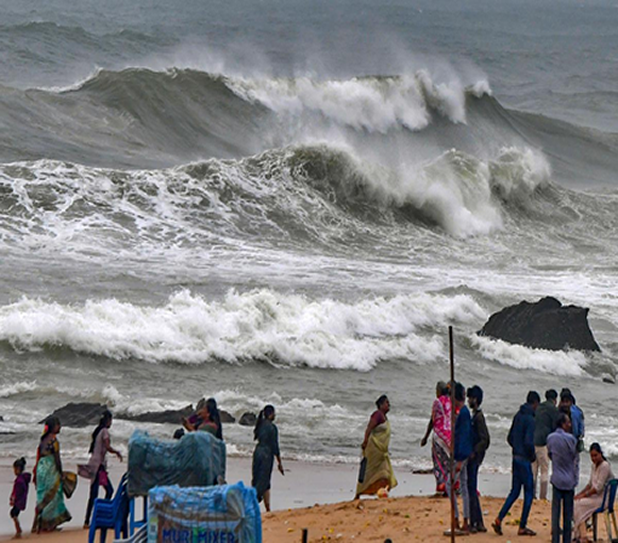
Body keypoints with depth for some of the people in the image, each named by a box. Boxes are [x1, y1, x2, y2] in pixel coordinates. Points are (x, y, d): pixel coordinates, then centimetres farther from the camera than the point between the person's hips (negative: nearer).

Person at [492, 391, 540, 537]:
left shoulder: (518, 416, 9)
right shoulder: (530, 419, -17)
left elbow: (510, 438, 15)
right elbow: (528, 442, -23)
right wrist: (532, 455, -7)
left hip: (516, 458, 8)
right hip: (524, 460, -8)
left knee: (514, 491, 14)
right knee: (528, 493, 3)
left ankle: (499, 519, 6)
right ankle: (522, 527, 6)